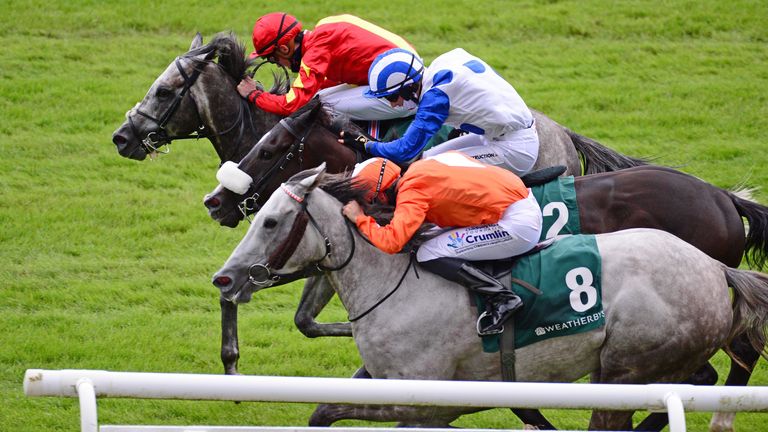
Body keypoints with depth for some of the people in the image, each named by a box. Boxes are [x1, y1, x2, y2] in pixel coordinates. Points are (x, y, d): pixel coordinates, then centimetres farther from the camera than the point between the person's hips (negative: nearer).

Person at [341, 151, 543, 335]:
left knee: (429, 255, -10)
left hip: (517, 225, -9)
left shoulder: (411, 191, -14)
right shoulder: (420, 168, 12)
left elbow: (391, 241, -24)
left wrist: (360, 219, -8)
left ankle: (502, 297, -10)